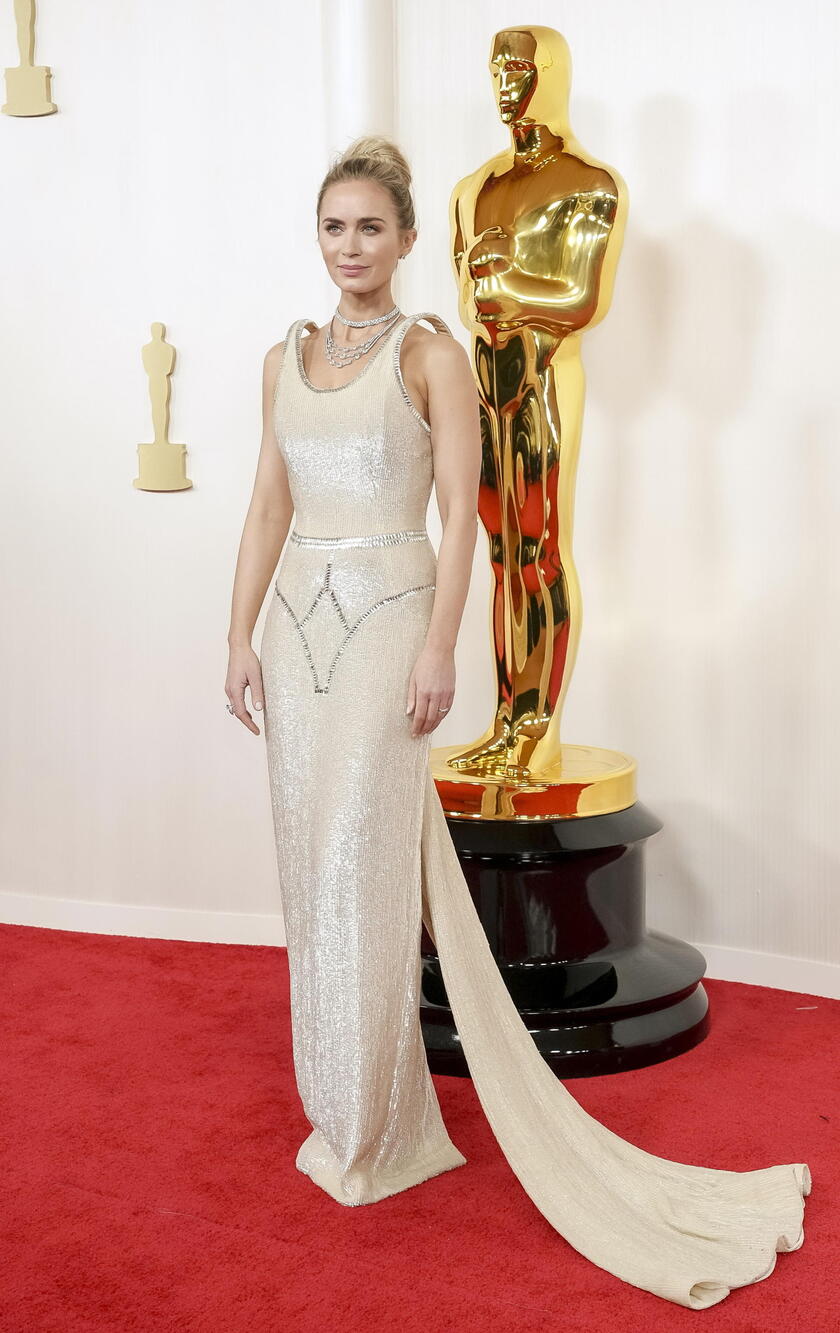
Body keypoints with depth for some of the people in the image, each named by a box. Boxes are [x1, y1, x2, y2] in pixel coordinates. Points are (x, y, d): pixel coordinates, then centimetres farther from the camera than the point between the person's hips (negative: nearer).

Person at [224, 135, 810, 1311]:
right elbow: (268, 508, 13)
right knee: (312, 866, 9)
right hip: (299, 625, 6)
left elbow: (461, 514, -8)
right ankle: (338, 1110, 26)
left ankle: (375, 1135, 11)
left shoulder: (431, 352, -3)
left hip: (383, 622, -6)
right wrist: (242, 635, 8)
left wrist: (438, 649, -16)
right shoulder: (287, 358, 13)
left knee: (366, 869, -4)